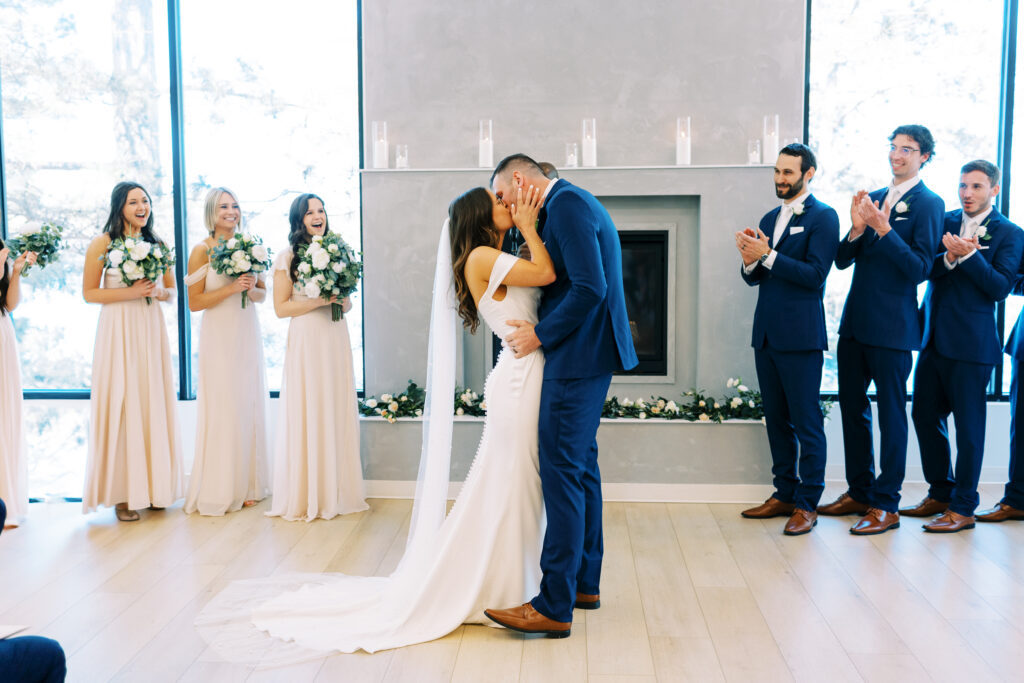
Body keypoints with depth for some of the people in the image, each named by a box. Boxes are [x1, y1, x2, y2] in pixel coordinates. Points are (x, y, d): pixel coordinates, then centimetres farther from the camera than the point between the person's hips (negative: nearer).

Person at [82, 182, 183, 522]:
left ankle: (154, 485, 13)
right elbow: (89, 293, -2)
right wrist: (129, 292, -14)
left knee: (154, 402, 4)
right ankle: (122, 493, 1)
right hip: (117, 331, -4)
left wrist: (158, 291, -7)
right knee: (120, 403, -4)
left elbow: (172, 292, 16)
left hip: (151, 330, 4)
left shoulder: (157, 244, 12)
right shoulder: (102, 243, 0)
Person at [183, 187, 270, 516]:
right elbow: (194, 302, -8)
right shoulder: (202, 251, -5)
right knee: (222, 409, -4)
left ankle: (245, 485, 17)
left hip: (248, 334, 5)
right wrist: (231, 288, -17)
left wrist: (251, 289, -7)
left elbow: (263, 292, 14)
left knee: (249, 406, 7)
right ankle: (218, 490, 7)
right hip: (219, 337, -5)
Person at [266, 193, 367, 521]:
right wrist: (320, 300, -14)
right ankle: (306, 497, 5)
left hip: (336, 338, 5)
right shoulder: (288, 257, -1)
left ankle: (337, 492, 14)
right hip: (305, 341, -5)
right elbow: (281, 307, -5)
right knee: (307, 415, -3)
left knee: (338, 413, 5)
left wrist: (343, 302, -3)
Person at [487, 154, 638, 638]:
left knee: (562, 472, -9)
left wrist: (540, 334, -14)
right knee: (581, 465, 15)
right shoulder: (571, 202, 18)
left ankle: (554, 606, -4)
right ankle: (584, 583, 26)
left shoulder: (566, 204, -14)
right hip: (586, 355, 11)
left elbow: (590, 289, -23)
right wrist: (541, 328, 11)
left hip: (577, 357, -11)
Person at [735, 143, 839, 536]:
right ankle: (784, 495, 24)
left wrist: (767, 256, -18)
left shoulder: (822, 217, -5)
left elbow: (815, 274, -16)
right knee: (777, 420, 13)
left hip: (800, 337, -7)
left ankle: (807, 504, 8)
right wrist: (750, 263, -6)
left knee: (807, 423, -1)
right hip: (767, 335, 7)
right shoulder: (770, 219, 16)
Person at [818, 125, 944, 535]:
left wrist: (883, 229, -22)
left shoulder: (928, 204, -6)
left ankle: (886, 506, 9)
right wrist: (857, 229, -10)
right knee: (852, 409, 14)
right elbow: (841, 261, 9)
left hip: (891, 325, -7)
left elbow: (920, 269, -15)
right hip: (854, 323, 7)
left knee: (891, 415, 1)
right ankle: (859, 493, 27)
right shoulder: (872, 199, 13)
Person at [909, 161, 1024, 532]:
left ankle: (963, 508, 11)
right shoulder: (945, 222, 10)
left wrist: (968, 255, -21)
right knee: (925, 415, 12)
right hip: (933, 337, 5)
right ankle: (940, 494, 28)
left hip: (971, 344, -5)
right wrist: (949, 257, -17)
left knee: (968, 426, 1)